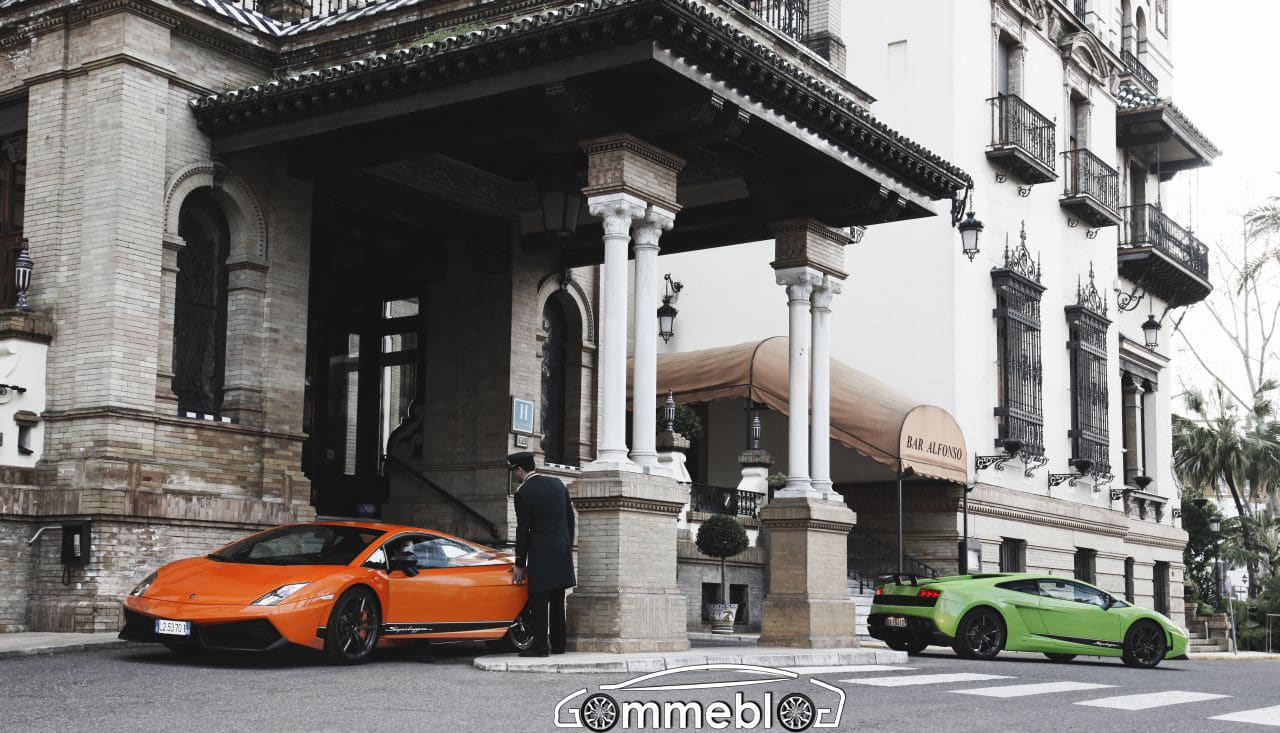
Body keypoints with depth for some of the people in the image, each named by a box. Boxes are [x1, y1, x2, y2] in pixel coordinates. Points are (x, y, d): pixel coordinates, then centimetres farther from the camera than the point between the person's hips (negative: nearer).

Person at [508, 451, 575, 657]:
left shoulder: (523, 493, -10)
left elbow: (523, 530, -9)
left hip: (541, 554, -6)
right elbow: (570, 518, 13)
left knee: (539, 601, -2)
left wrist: (520, 564, -3)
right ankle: (558, 645, 17)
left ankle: (540, 646, -3)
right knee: (557, 601, 13)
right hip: (562, 553, 6)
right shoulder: (558, 484, 8)